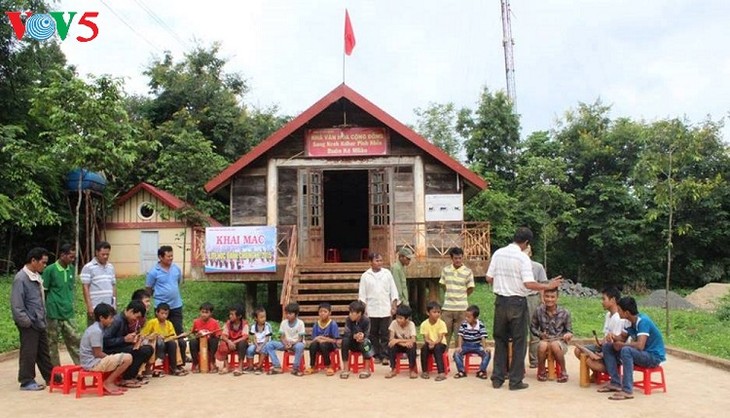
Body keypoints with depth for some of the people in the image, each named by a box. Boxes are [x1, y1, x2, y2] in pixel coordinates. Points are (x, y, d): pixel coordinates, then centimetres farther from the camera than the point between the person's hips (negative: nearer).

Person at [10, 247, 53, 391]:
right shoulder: (21, 278, -16)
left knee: (44, 352, 15)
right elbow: (16, 304, -19)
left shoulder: (36, 277, 11)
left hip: (40, 323, 9)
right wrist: (26, 321, -18)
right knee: (29, 353, 1)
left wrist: (43, 318, 14)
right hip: (29, 325, -9)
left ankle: (50, 378, 24)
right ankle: (27, 382, 11)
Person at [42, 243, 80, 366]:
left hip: (69, 313, 5)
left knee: (75, 340, 7)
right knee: (52, 343, 6)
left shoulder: (71, 269, 8)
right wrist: (45, 310, -5)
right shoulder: (50, 270, -10)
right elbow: (43, 292, -6)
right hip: (54, 313, -5)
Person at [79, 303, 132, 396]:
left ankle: (112, 383, 9)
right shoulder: (96, 331, -18)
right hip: (92, 363, -10)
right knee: (127, 358, -18)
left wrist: (111, 357, 8)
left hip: (89, 362, 10)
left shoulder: (96, 328, 13)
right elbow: (97, 353, -19)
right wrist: (111, 357, -5)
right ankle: (108, 382, -5)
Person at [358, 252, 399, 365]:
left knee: (385, 334, 0)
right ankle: (376, 355, 14)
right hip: (372, 310, 0)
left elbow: (393, 291, 4)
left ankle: (384, 356, 4)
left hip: (385, 309, 0)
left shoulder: (387, 273, 3)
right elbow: (362, 294, 3)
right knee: (373, 334, 5)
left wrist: (394, 306, -1)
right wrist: (363, 309, -1)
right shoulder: (365, 276, 2)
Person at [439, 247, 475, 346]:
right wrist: (450, 295, 11)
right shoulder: (445, 270, 4)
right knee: (445, 333, 6)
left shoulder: (468, 272, -4)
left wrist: (461, 297, 8)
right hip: (447, 307, 2)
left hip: (461, 308, -2)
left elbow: (471, 288, 1)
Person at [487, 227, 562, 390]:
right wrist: (548, 286, -7)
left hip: (500, 301, 5)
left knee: (500, 340, 14)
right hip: (517, 303, -4)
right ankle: (515, 381, 10)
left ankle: (497, 379, 17)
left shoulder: (498, 253, 1)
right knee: (518, 342, 6)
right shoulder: (523, 258, -13)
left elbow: (489, 278, 4)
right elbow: (529, 284, -19)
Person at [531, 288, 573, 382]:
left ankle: (563, 371, -11)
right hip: (545, 340, 1)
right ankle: (541, 371, -8)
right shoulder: (539, 311, -3)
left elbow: (569, 331, 4)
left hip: (560, 342, -1)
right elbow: (533, 327, 9)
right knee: (542, 345, -35)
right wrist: (540, 334, -10)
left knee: (554, 345, -37)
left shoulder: (564, 313, -5)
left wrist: (568, 335, -20)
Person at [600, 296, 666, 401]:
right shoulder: (630, 322, 1)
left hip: (654, 356, -9)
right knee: (607, 347, 3)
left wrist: (622, 344, -20)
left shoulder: (643, 321, -24)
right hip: (641, 354, 9)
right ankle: (615, 383, -1)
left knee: (626, 350, -37)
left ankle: (627, 390, -34)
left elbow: (640, 346, -35)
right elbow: (622, 339, 12)